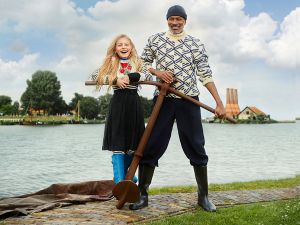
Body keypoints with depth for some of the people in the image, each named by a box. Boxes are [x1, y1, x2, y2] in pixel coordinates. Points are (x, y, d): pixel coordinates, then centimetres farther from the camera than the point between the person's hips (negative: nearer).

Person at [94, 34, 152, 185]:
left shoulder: (137, 63, 10)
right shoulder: (111, 63, 8)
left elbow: (149, 76, -6)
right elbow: (97, 76, -4)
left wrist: (131, 77, -17)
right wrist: (115, 80, -15)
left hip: (134, 103, 2)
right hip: (117, 103, -2)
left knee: (133, 143, 8)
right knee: (118, 144, -8)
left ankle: (126, 174, 30)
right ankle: (119, 182, -8)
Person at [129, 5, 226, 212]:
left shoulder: (195, 44, 4)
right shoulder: (155, 40, 8)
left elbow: (206, 75, 1)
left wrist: (219, 103, -5)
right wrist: (157, 72, -5)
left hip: (189, 101, 0)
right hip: (163, 100, 1)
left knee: (196, 148, 3)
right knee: (151, 147, -2)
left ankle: (203, 196, 15)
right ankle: (142, 195, 9)